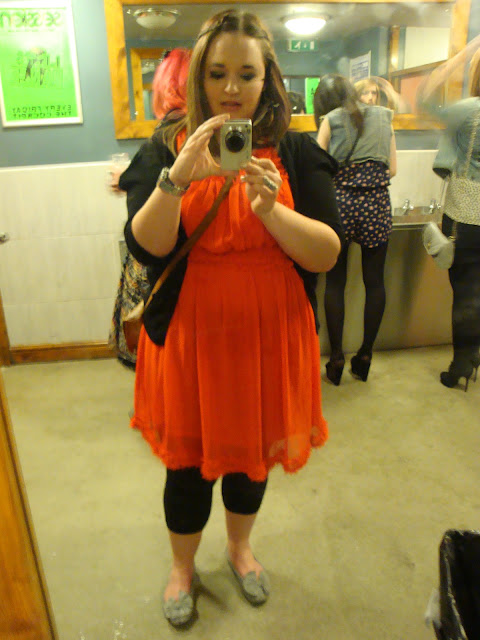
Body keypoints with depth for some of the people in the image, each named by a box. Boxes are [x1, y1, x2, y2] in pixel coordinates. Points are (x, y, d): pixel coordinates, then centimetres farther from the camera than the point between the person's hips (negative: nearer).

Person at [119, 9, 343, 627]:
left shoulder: (296, 152, -2)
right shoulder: (164, 150, -2)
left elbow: (328, 254, -10)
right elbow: (146, 248, -13)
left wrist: (270, 207, -27)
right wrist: (178, 178, -29)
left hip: (269, 337, 1)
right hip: (188, 338, 0)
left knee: (252, 453, 19)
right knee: (188, 463, 12)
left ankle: (240, 547, 51)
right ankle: (182, 567, 44)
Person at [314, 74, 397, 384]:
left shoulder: (331, 120, 5)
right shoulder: (383, 117, 14)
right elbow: (392, 169, 13)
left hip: (341, 203, -2)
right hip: (377, 204, 2)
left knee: (335, 281, 6)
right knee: (375, 281, 9)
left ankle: (337, 357, 9)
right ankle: (366, 355, 17)